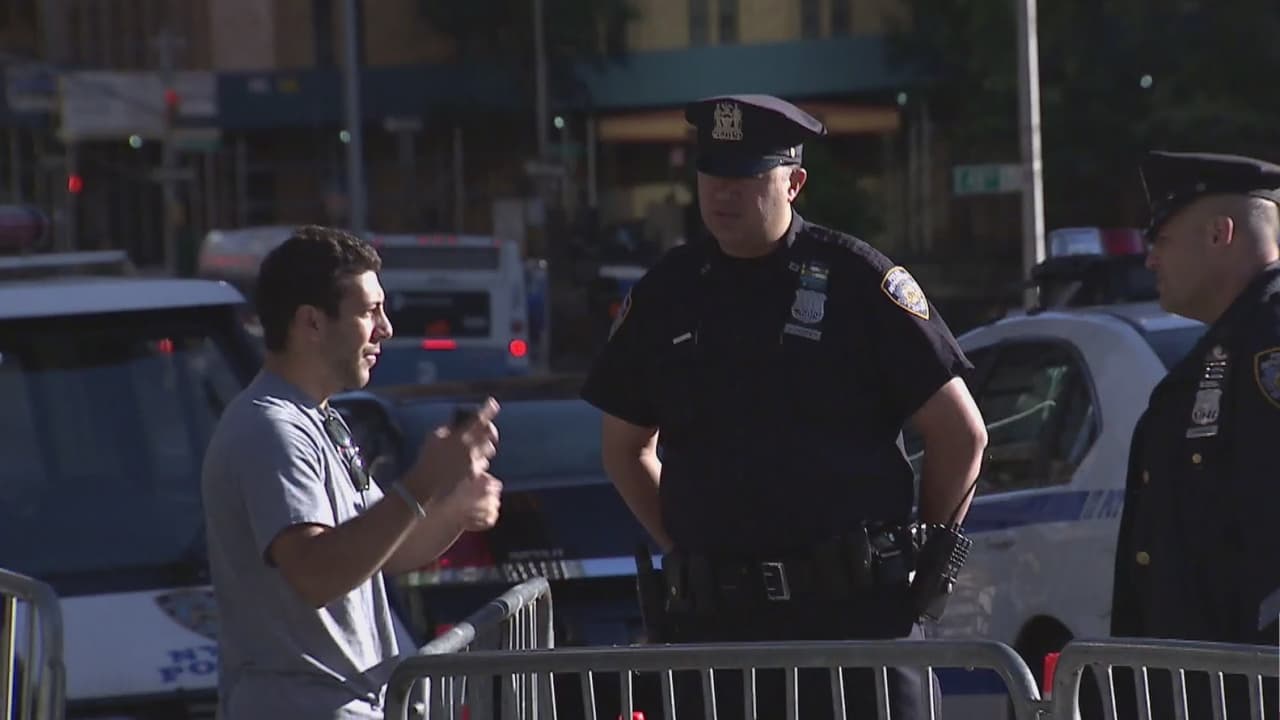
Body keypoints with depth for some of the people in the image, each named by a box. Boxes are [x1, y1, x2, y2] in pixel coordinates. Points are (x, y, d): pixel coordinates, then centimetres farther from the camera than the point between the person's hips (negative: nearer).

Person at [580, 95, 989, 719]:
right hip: (710, 617, 4)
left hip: (856, 607, -4)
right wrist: (683, 550, 14)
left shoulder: (855, 280, -2)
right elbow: (625, 446, 22)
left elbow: (960, 433, 0)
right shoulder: (668, 293, 10)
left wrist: (923, 552, 5)